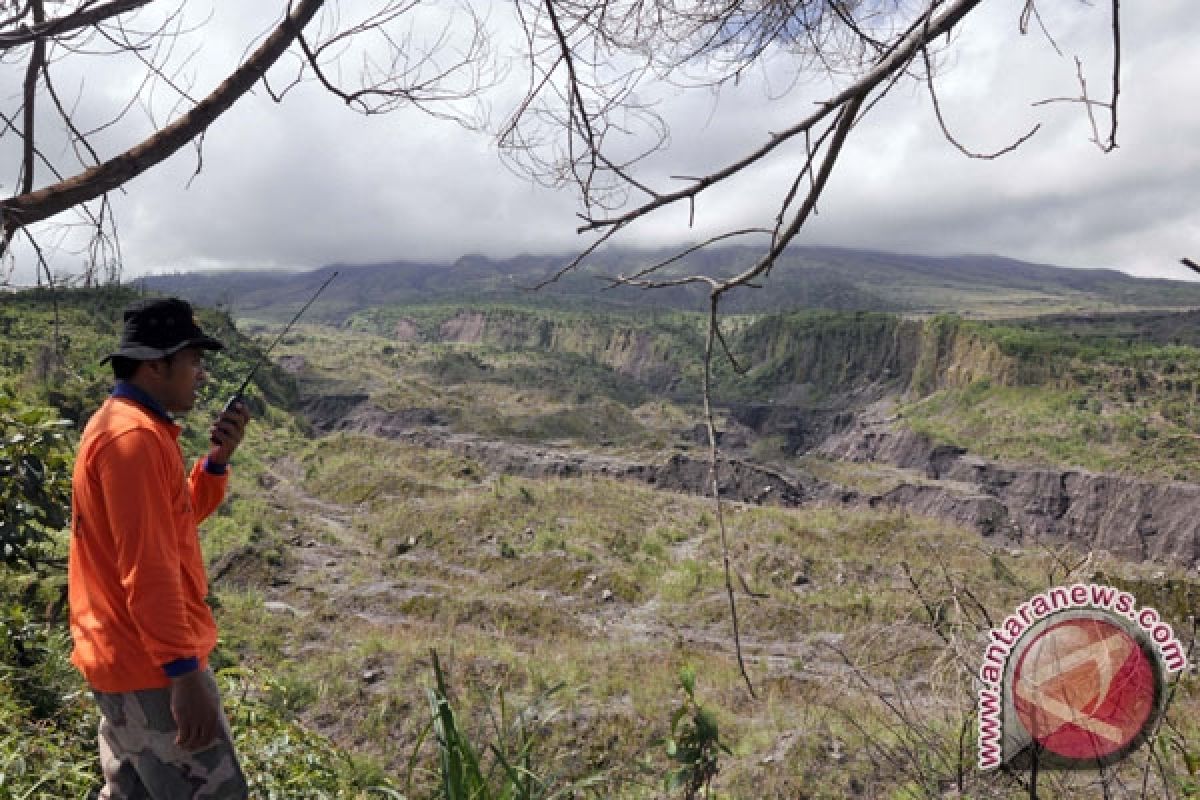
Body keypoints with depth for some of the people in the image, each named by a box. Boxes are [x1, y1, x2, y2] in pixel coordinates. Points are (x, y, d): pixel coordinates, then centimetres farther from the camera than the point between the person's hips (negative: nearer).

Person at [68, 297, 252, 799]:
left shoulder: (120, 424, 11)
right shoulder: (135, 435, -21)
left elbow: (178, 518, 16)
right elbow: (147, 566, -26)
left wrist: (218, 459, 0)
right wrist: (185, 672, -25)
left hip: (129, 656, 10)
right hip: (152, 665, -10)